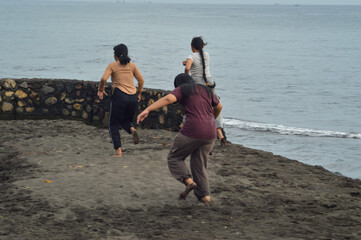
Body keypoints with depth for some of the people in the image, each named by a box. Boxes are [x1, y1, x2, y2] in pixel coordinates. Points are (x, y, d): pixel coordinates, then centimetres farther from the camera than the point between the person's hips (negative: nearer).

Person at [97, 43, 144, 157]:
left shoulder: (112, 65, 2)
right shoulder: (132, 65, 12)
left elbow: (103, 79, -11)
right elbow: (141, 80, 8)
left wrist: (100, 90, 6)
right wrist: (139, 93, 21)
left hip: (120, 96, -4)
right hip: (133, 97, 4)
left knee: (114, 124, 9)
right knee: (125, 121, 24)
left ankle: (118, 150, -2)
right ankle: (132, 130, -11)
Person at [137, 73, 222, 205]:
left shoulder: (182, 90, 4)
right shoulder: (206, 90, 21)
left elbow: (168, 98, -14)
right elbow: (219, 106, 32)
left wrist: (147, 110, -22)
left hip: (192, 130, -6)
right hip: (210, 133, 6)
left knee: (174, 158, 11)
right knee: (199, 165, 17)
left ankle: (189, 182, -9)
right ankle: (205, 196, 9)